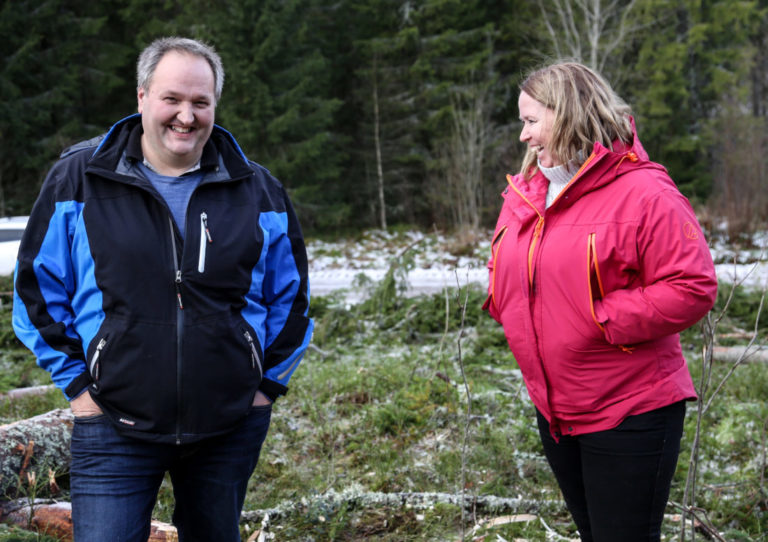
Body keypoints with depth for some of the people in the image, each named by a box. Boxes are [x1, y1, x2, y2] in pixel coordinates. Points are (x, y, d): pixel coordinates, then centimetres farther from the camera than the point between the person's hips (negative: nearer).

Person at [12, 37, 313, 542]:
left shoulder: (258, 191, 5)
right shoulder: (79, 179, -1)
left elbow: (291, 296, 13)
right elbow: (37, 290, 4)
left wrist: (270, 383, 7)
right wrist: (76, 383, -1)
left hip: (232, 428, 2)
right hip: (114, 425, -2)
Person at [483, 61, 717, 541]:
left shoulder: (642, 191, -16)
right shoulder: (523, 194, 7)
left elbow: (692, 287, -21)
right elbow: (504, 276, 21)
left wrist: (603, 320, -22)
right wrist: (506, 307, -1)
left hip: (629, 413, -7)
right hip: (555, 410, 7)